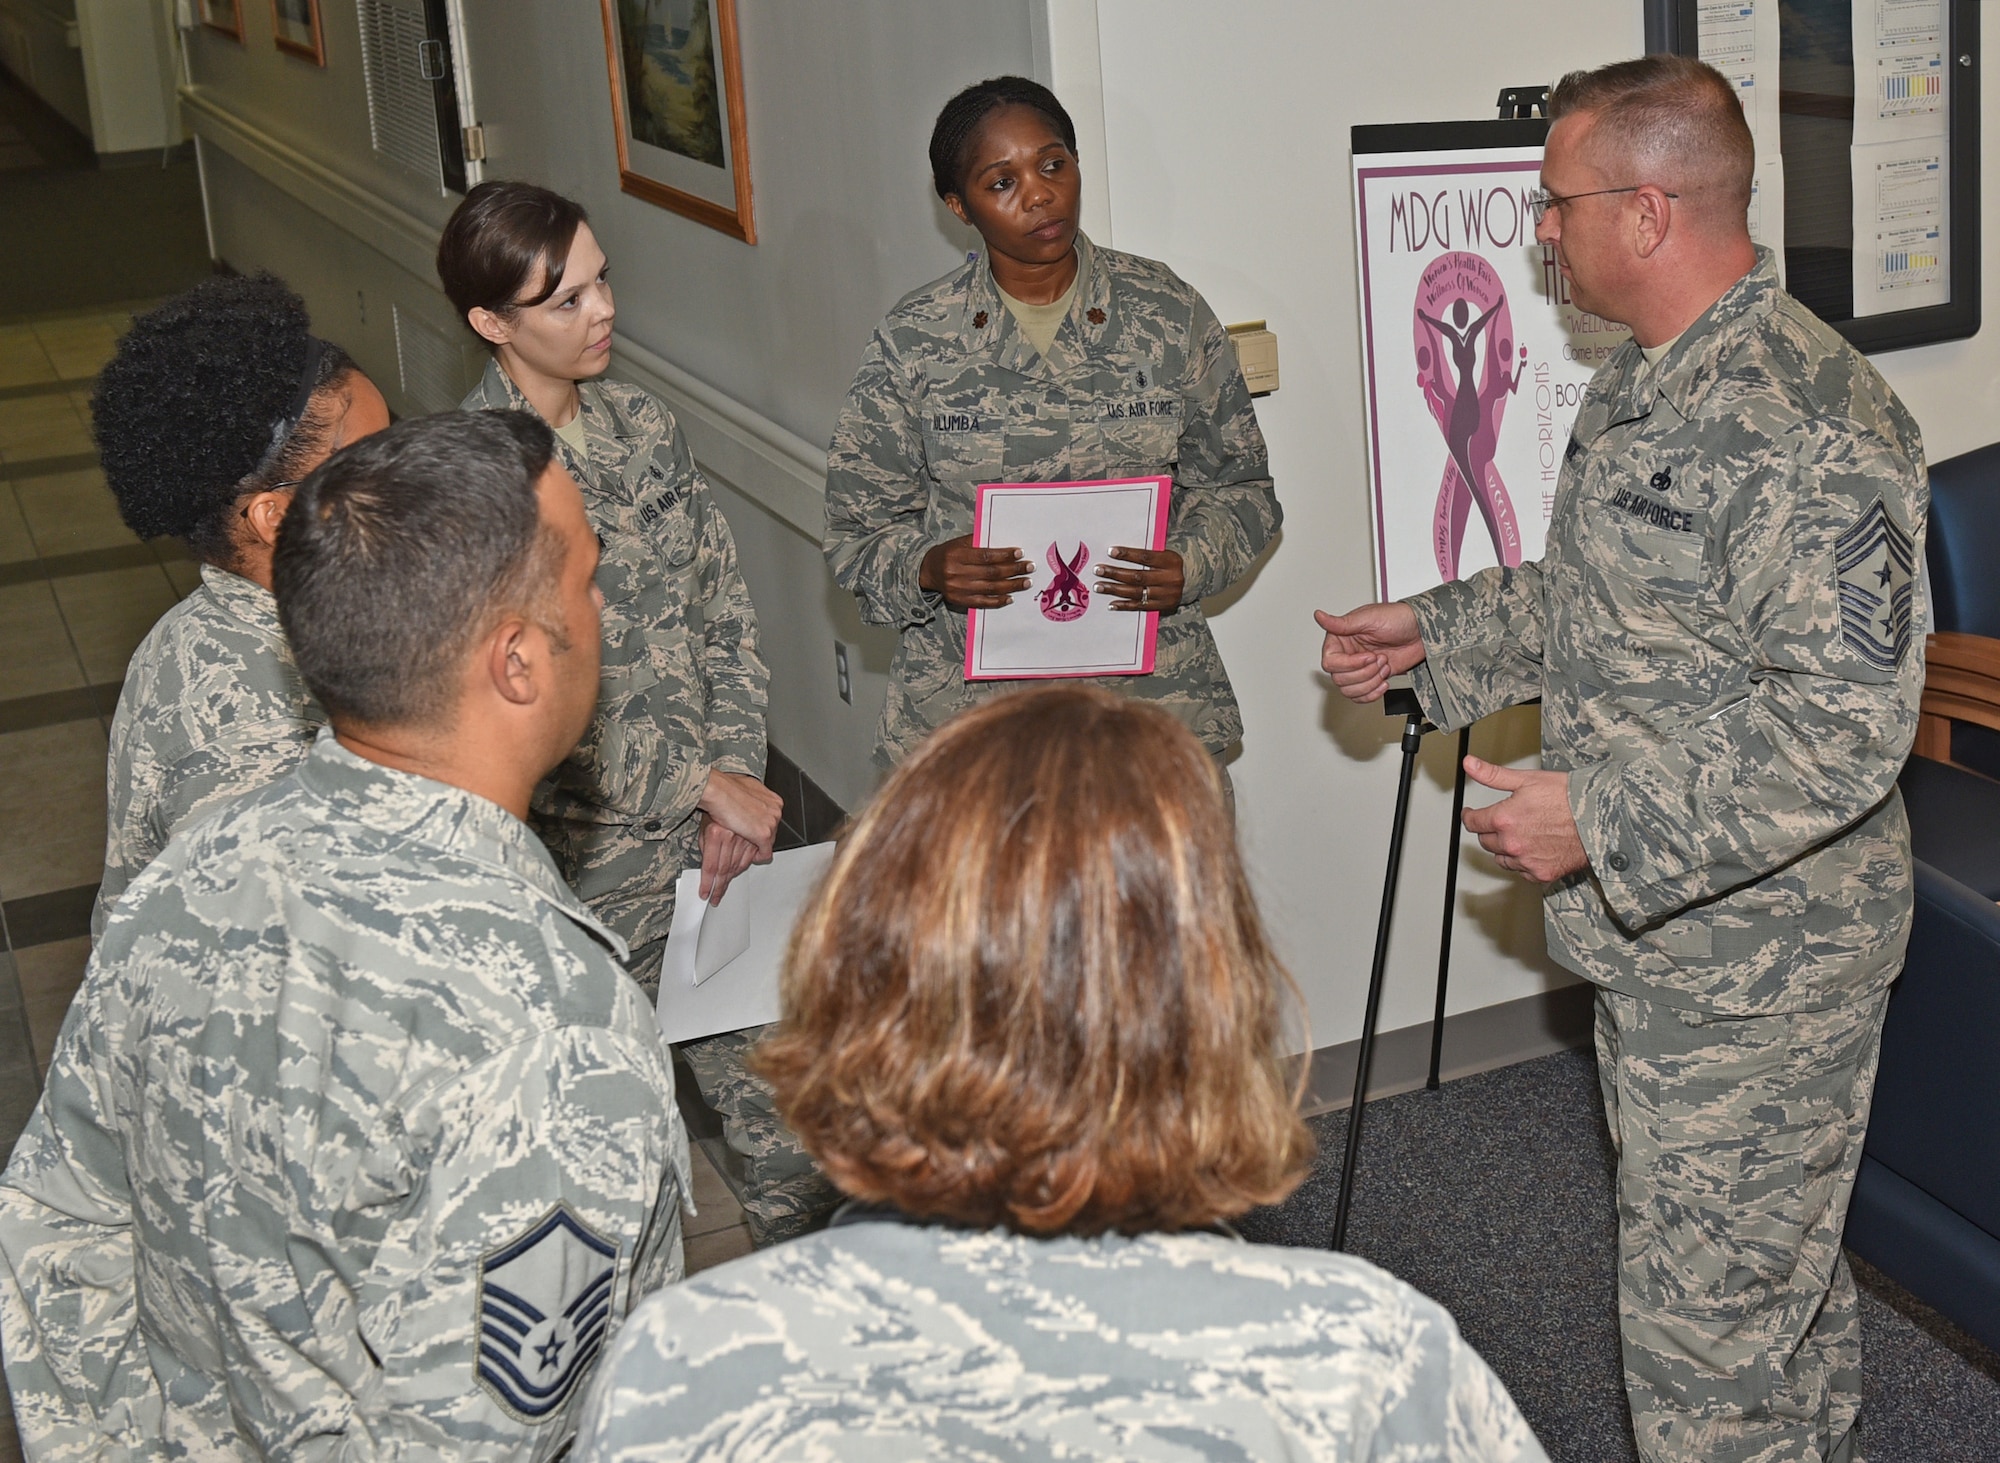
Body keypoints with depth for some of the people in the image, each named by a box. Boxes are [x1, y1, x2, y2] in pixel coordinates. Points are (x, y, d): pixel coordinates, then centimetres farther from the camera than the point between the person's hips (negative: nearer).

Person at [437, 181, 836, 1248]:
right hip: (593, 858, -5)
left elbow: (724, 610, 7)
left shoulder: (641, 424, 5)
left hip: (715, 824, 6)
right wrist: (703, 783, -16)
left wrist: (737, 776, -5)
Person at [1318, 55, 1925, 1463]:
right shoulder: (1646, 379, 9)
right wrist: (1440, 634, 18)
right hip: (1656, 938, 10)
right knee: (1783, 1274, 25)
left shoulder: (1802, 421, -25)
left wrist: (1602, 820, -29)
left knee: (1709, 1320, 1)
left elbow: (1846, 720, -29)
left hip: (1751, 966, -10)